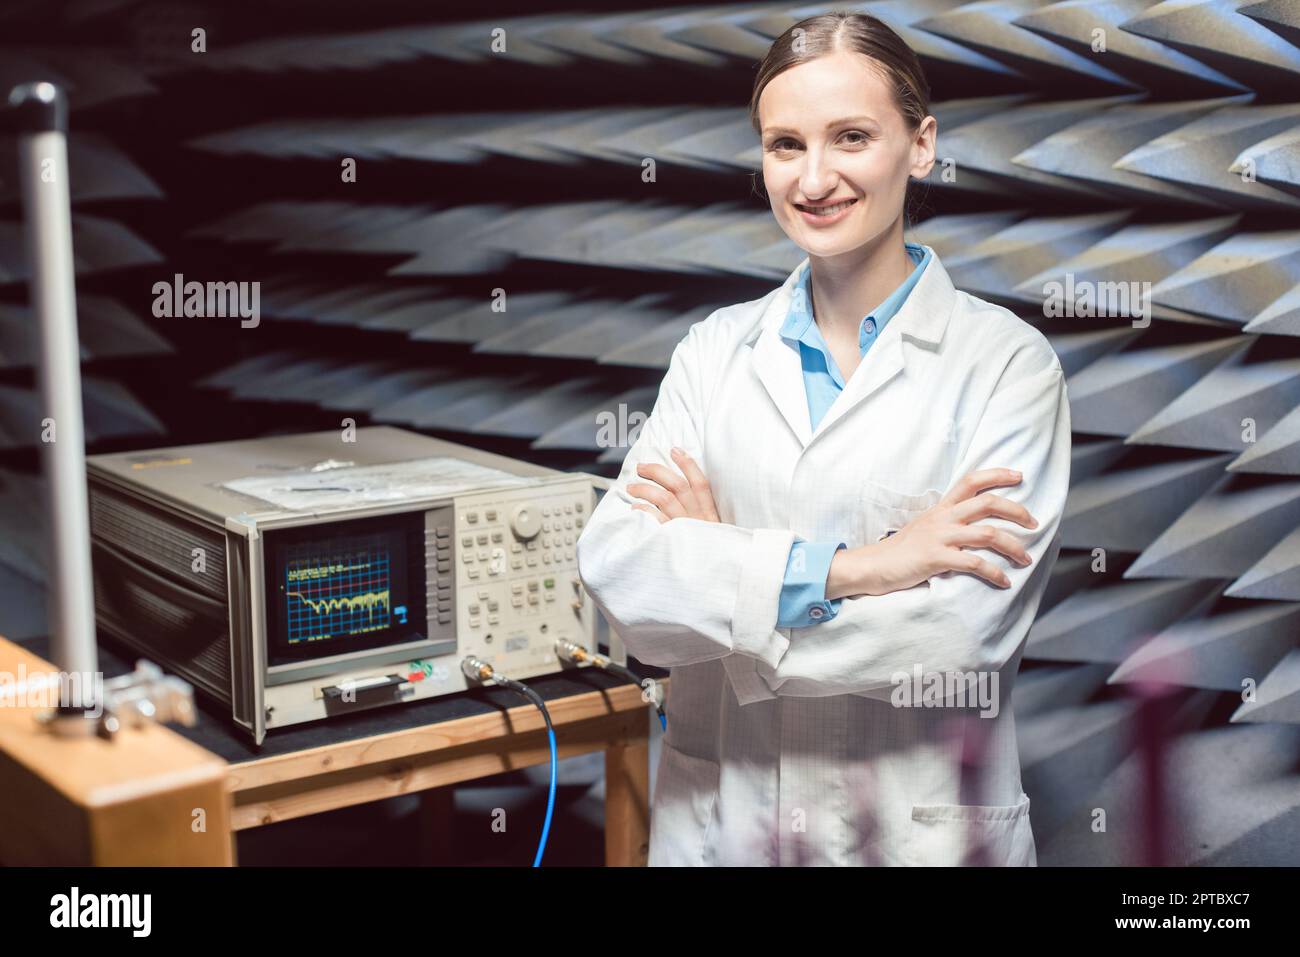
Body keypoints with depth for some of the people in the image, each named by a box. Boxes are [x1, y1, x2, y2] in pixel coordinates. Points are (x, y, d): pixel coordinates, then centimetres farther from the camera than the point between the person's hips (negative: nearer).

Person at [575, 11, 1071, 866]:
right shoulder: (716, 350, 1)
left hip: (918, 831, -3)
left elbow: (959, 632, -20)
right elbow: (615, 570, -11)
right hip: (714, 821, 3)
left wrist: (715, 559, -12)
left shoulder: (1007, 362, -9)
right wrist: (849, 567, -22)